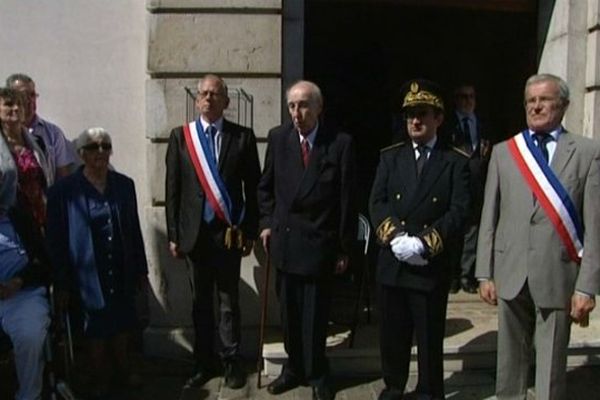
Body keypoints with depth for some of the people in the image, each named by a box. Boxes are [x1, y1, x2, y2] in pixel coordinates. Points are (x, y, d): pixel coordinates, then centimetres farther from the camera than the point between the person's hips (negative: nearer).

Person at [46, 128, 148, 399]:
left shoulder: (124, 185, 1)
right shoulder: (64, 190, -10)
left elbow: (134, 230, 6)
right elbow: (55, 240, -8)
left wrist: (141, 269, 7)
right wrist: (61, 283, -9)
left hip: (122, 272, 4)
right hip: (88, 274, -3)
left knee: (122, 324, 16)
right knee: (96, 328, 12)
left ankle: (122, 370, 38)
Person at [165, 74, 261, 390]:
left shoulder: (243, 136, 0)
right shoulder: (180, 136, 4)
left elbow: (253, 187, 1)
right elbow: (173, 189, 3)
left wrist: (250, 231, -2)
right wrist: (173, 234, 0)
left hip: (229, 231, -1)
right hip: (195, 231, 2)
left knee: (229, 302, 9)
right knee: (201, 302, 12)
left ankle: (231, 362, 23)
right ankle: (204, 363, 25)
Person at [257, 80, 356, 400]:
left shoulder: (341, 143, -8)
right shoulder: (278, 137, 2)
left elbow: (347, 199, -5)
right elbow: (265, 186, 14)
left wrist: (344, 248, -3)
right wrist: (267, 223, 5)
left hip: (319, 244, -3)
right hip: (283, 240, 3)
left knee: (315, 314, 6)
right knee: (289, 312, 13)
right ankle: (294, 368, 32)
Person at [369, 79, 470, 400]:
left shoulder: (456, 162, 1)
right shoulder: (390, 157, 9)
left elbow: (458, 212, -9)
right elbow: (377, 202, -1)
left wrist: (424, 243, -20)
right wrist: (395, 236, -17)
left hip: (433, 265, -2)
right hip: (392, 263, 3)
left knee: (430, 338, 10)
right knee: (392, 334, 15)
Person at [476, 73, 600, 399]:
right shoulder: (503, 152, 7)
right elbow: (489, 218, 6)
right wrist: (485, 274, 3)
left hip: (558, 277, -2)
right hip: (511, 274, 2)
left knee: (552, 370, 8)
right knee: (509, 362, 14)